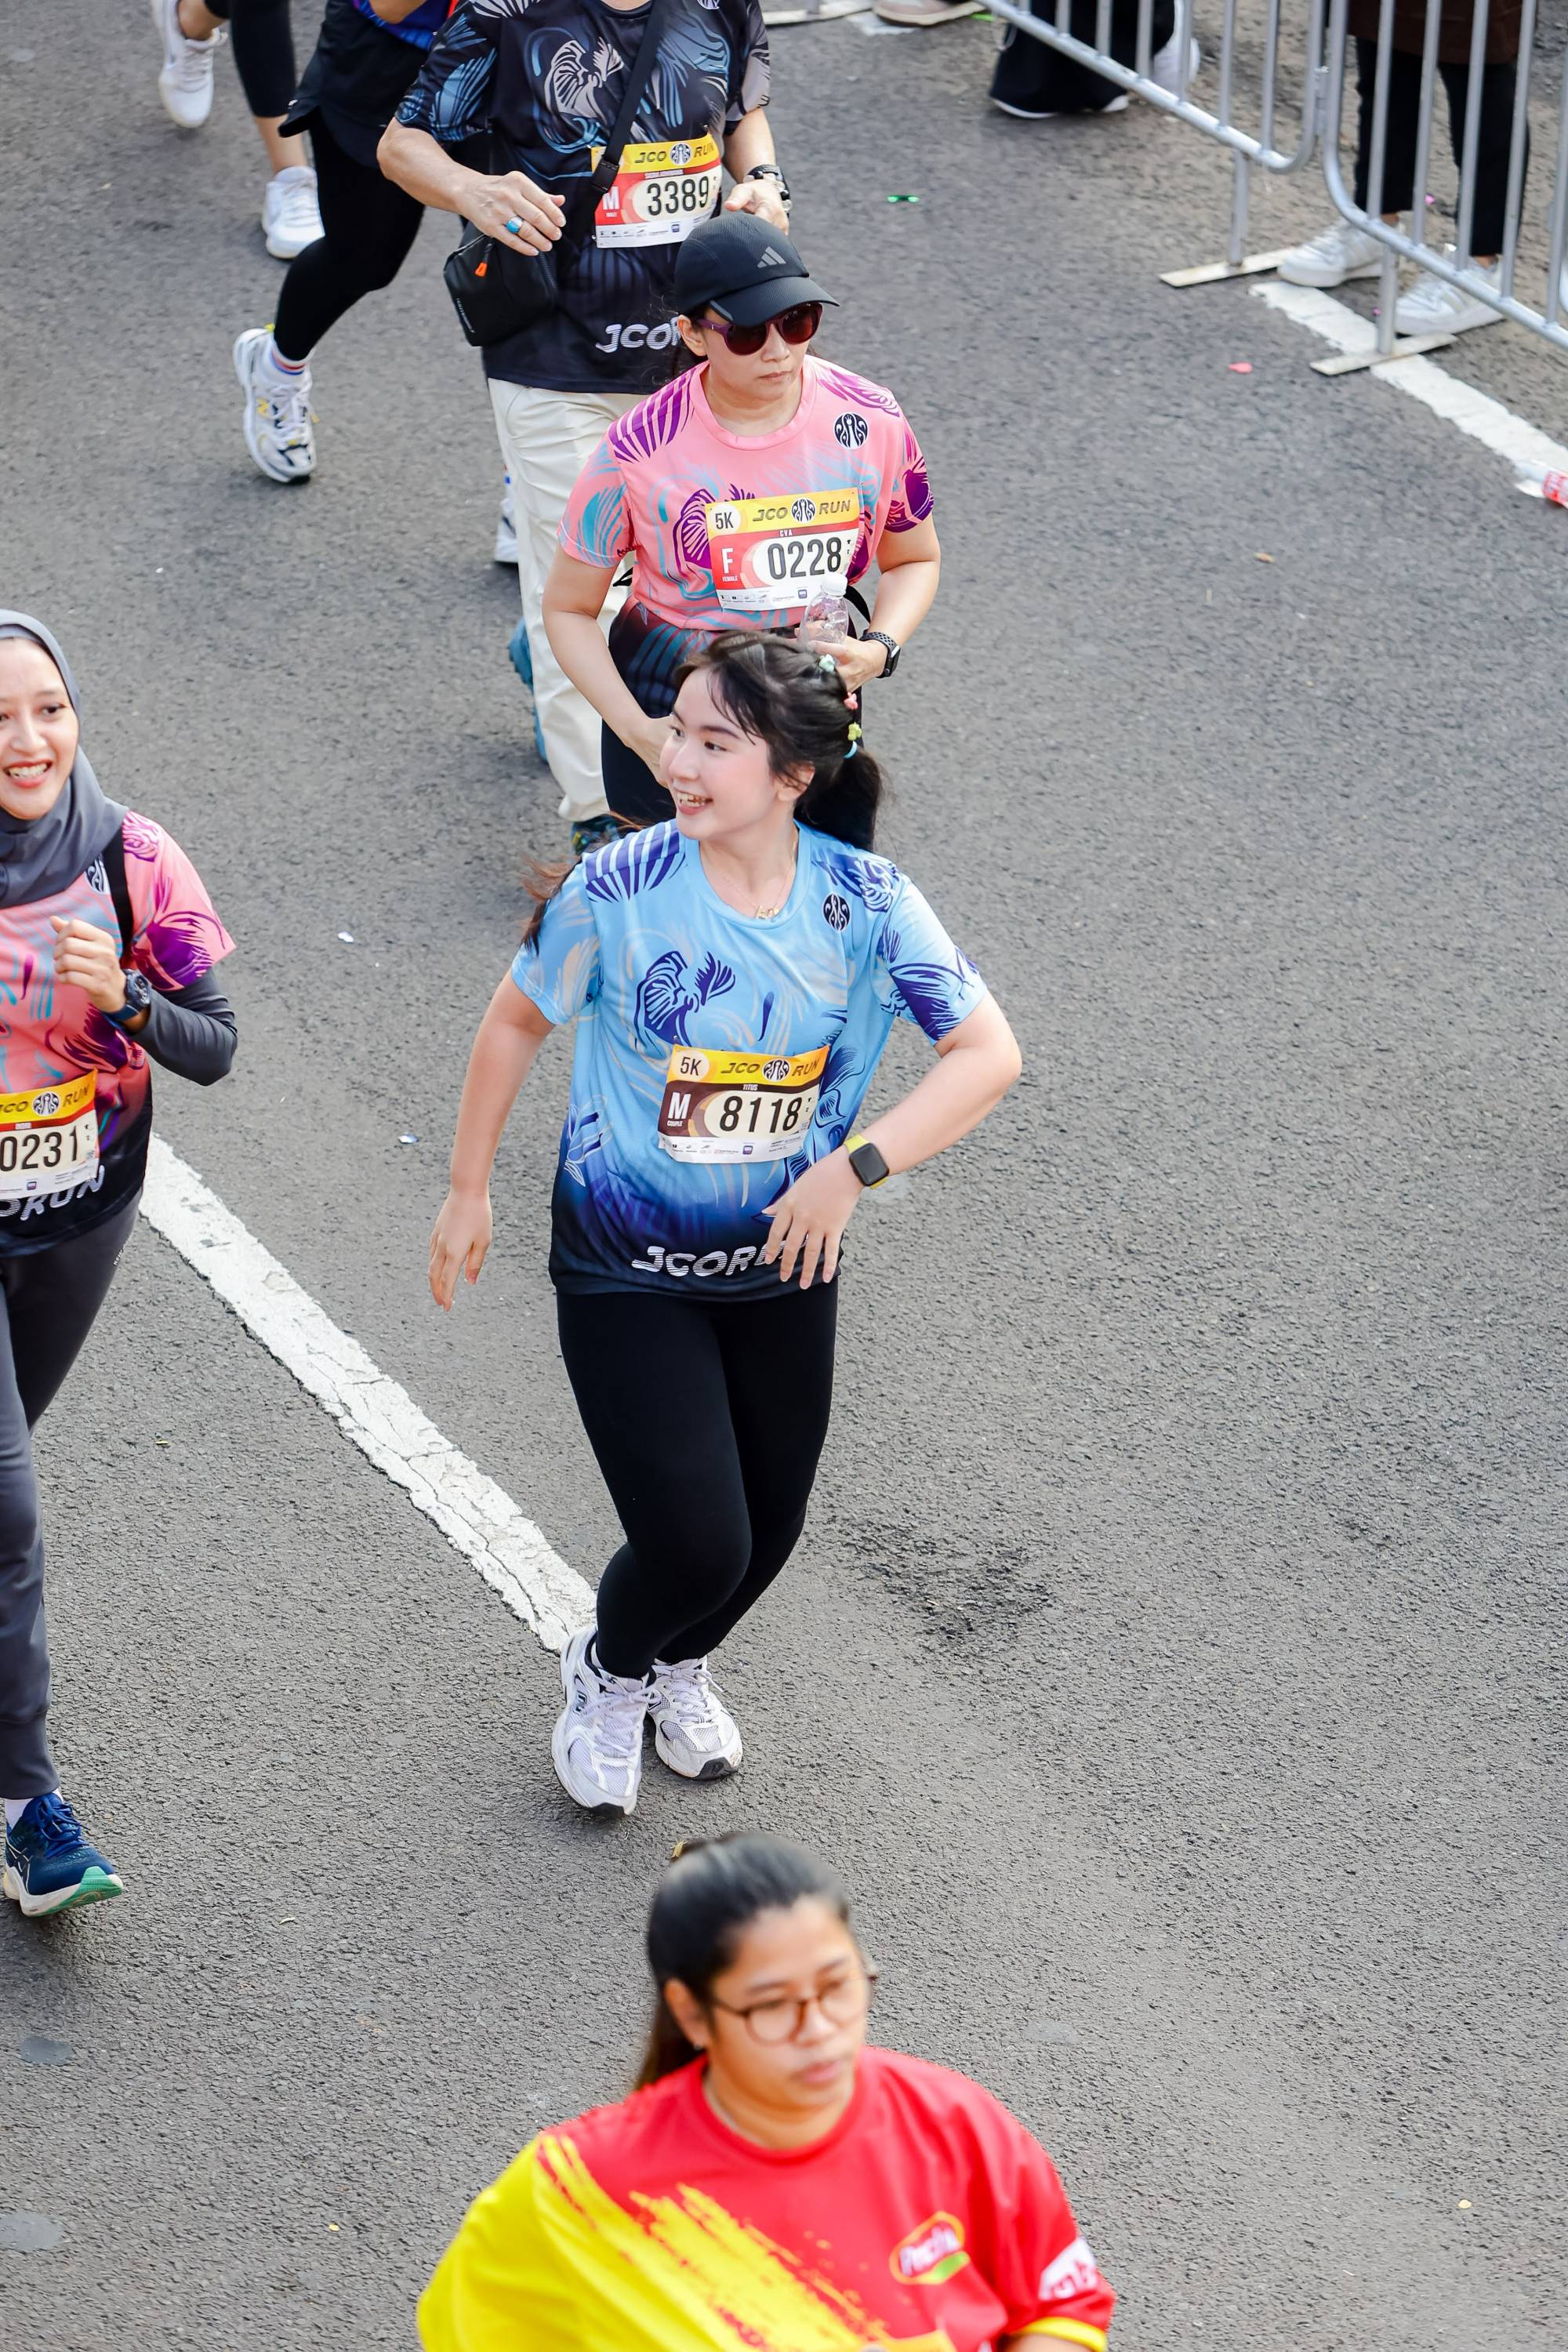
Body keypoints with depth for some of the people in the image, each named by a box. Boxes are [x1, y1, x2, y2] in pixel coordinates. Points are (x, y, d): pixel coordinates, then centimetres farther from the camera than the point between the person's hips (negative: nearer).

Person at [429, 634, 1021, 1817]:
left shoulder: (864, 903, -16)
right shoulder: (620, 890, -20)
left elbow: (988, 1055, -14)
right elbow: (518, 1021, -4)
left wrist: (851, 1166, -24)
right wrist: (468, 1191, 4)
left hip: (785, 1265, 3)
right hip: (628, 1271, -3)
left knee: (768, 1530, 17)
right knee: (697, 1543, -10)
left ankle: (681, 1666, 52)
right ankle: (608, 1670, 27)